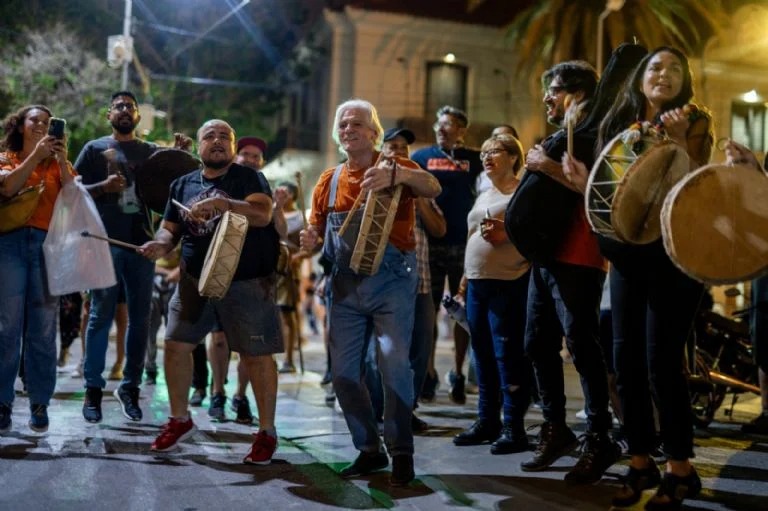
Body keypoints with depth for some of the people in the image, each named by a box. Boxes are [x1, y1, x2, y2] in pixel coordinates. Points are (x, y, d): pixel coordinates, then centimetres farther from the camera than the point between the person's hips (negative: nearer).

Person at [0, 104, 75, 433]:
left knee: (42, 328, -1)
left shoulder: (58, 164, 16)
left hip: (48, 244, 1)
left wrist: (61, 159, -9)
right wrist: (36, 154, -13)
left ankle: (39, 404, 3)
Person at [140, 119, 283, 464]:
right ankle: (180, 419, 24)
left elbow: (262, 214, -20)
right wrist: (161, 243, -11)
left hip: (246, 283, -5)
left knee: (256, 356, -2)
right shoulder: (183, 185, 12)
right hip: (195, 280, 5)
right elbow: (170, 228, 12)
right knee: (176, 345, 4)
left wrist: (220, 203, -32)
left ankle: (267, 432, 11)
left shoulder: (249, 178, -3)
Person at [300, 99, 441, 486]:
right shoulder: (328, 181, 11)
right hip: (345, 284, 5)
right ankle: (369, 450, 20)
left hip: (391, 281, -5)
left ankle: (401, 453, 1)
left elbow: (433, 189, -23)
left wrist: (399, 175, -44)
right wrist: (311, 241, -8)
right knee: (343, 372, 5)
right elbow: (317, 234, 17)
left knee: (394, 364, -13)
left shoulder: (394, 166, -3)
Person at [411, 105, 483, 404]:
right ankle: (428, 374, 11)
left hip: (464, 244, 0)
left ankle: (458, 374, 14)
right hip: (429, 243, 1)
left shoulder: (475, 160, 8)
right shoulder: (421, 157, 10)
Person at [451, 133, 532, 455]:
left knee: (508, 355, -8)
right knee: (483, 356, 11)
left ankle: (513, 427, -1)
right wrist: (464, 282, 21)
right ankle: (487, 421, 19)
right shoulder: (482, 198, 23)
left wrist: (507, 233, -22)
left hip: (509, 285, -8)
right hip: (477, 285, 8)